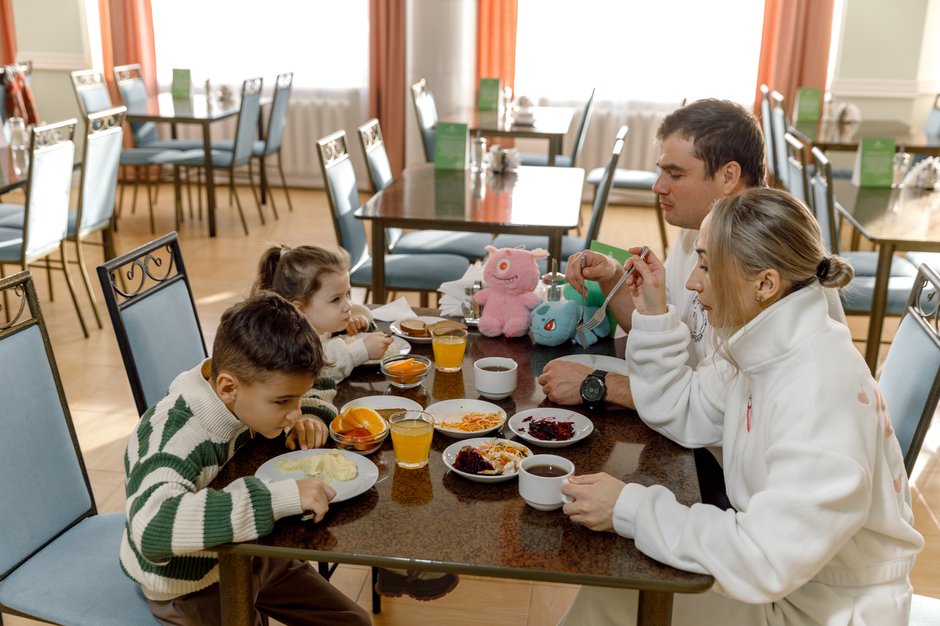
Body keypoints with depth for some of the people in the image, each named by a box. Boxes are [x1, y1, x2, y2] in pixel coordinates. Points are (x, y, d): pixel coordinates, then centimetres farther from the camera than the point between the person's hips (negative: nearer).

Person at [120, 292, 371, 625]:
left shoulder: (249, 402, -13)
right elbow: (154, 528, -51)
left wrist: (305, 424, -15)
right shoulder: (174, 436, -33)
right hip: (191, 585, -6)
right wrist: (282, 497, -51)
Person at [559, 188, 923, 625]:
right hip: (776, 575, 7)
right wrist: (654, 315, -4)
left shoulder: (822, 393, -32)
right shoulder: (760, 345, -5)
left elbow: (766, 561, -34)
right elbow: (681, 415, 6)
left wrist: (630, 509, -29)